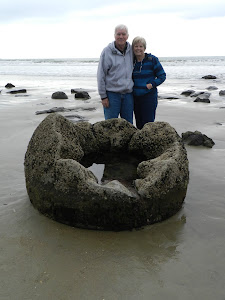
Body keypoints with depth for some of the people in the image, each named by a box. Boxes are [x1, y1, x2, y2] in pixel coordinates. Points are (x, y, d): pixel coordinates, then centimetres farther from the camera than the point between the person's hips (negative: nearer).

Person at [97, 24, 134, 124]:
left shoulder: (132, 50, 7)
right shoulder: (107, 51, -5)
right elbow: (101, 75, -5)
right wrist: (103, 96, -8)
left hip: (128, 94, 4)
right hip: (112, 94, -4)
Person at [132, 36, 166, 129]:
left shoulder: (152, 59, -5)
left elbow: (162, 76, -2)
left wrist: (152, 84, -16)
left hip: (149, 97, -4)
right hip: (135, 97, 4)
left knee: (148, 123, -5)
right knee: (139, 124, 10)